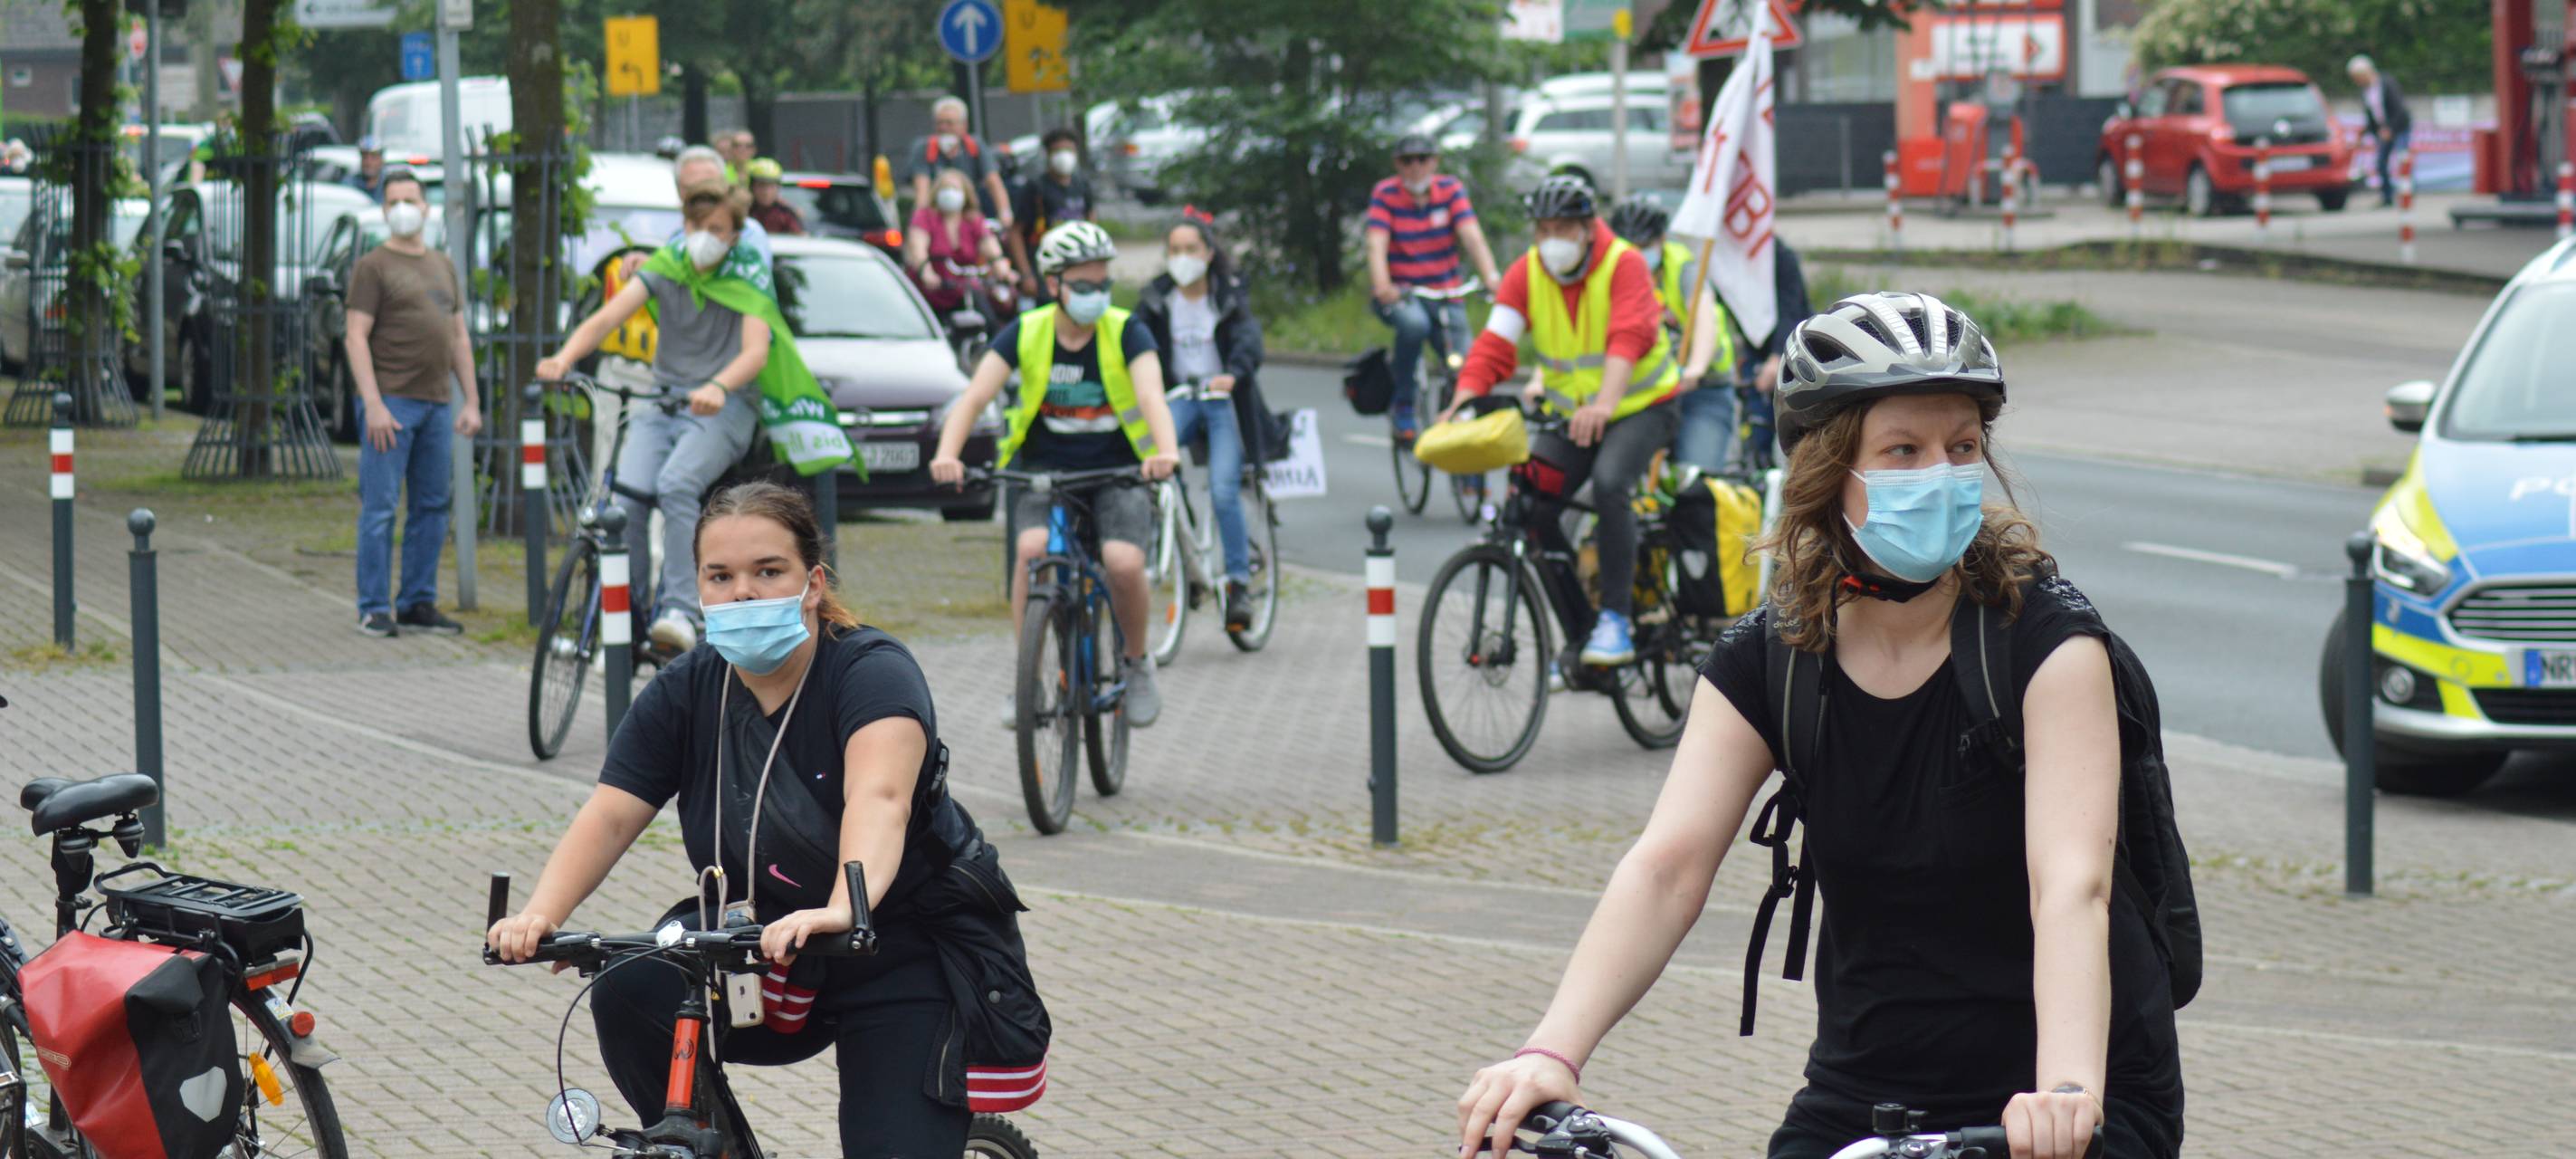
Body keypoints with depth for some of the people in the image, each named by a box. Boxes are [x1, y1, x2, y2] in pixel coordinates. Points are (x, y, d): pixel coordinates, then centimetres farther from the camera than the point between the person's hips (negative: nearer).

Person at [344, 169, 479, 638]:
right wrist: (374, 405, -17)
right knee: (380, 507, -6)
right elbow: (356, 338, -8)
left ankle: (418, 604, 14)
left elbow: (459, 339, 21)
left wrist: (471, 402, 14)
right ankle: (374, 609, -3)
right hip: (391, 402, -6)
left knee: (431, 507, 8)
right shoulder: (373, 267, -2)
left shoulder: (443, 267, 18)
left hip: (435, 404, 6)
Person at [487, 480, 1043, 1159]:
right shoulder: (686, 692, -4)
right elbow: (609, 817, -14)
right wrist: (540, 915, -33)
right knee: (628, 993, -23)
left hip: (913, 952, -4)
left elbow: (879, 797, -39)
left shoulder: (872, 671, -20)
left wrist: (844, 909, -59)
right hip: (773, 948, 4)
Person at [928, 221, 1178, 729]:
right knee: (1033, 548, -28)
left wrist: (1166, 453, -44)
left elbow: (1151, 396, -23)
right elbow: (976, 395, -14)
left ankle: (1137, 664, 5)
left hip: (1118, 472, -1)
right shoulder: (1025, 333, -5)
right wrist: (947, 455, -33)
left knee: (1124, 563, -25)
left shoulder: (1126, 333, -8)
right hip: (1045, 471, 1)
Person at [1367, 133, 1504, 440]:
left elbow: (1472, 235, -14)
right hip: (1398, 294, -2)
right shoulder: (1385, 195, -6)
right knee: (1414, 323, -36)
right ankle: (1402, 406, -19)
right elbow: (1376, 244, -18)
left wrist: (1490, 276, -31)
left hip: (1444, 294, 2)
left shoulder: (1451, 190, -1)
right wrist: (1382, 286, -37)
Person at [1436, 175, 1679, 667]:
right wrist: (1461, 405, -32)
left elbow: (1628, 338, -33)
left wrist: (1604, 404, -51)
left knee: (1608, 482, -32)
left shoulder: (1624, 264, -17)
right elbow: (1494, 345, -13)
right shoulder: (1527, 274, -4)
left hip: (1641, 407, -5)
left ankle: (1616, 619, -24)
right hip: (1569, 413, 5)